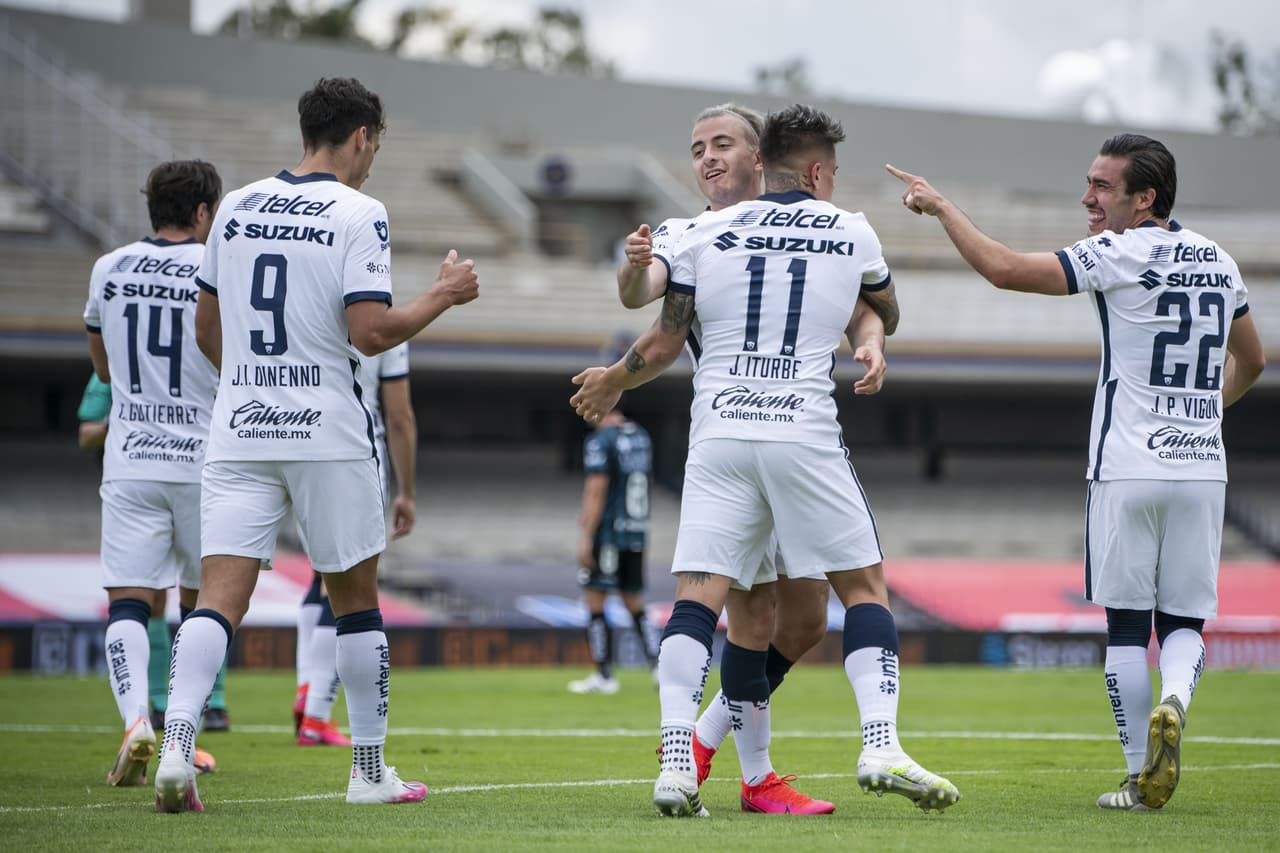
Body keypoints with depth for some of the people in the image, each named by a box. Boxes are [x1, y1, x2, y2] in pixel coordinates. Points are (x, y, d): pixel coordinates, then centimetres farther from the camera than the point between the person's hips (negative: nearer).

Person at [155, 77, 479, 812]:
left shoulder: (237, 207, 10)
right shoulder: (358, 214, -7)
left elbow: (207, 328, 18)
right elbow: (371, 332, -15)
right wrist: (444, 296, 0)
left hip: (239, 429, 4)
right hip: (328, 433, -4)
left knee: (221, 595, -4)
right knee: (356, 597, 11)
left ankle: (176, 746, -25)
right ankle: (370, 770, 18)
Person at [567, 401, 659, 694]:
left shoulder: (600, 441, -13)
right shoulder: (641, 438, 11)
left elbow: (596, 492, -17)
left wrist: (585, 537, -15)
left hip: (607, 535, -7)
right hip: (637, 533, 7)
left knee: (595, 603, 0)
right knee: (634, 604, 14)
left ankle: (604, 676, 0)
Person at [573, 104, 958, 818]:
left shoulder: (706, 235, 10)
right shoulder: (853, 234, 11)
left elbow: (665, 343, 14)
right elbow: (869, 335, 28)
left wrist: (612, 382, 33)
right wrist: (871, 352, 52)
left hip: (718, 435, 1)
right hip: (804, 432, -1)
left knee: (700, 597, -2)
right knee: (865, 586, 8)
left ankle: (678, 760, -16)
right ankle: (882, 745, -8)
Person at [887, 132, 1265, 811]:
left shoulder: (1119, 255, -10)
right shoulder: (1217, 262, 11)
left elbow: (1004, 269, -14)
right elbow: (1250, 361, 25)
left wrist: (941, 207, -4)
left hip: (1127, 469, -5)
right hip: (1201, 469, 5)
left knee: (1127, 625, 4)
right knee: (1183, 621, 11)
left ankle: (1142, 779, 3)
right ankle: (1173, 703, -20)